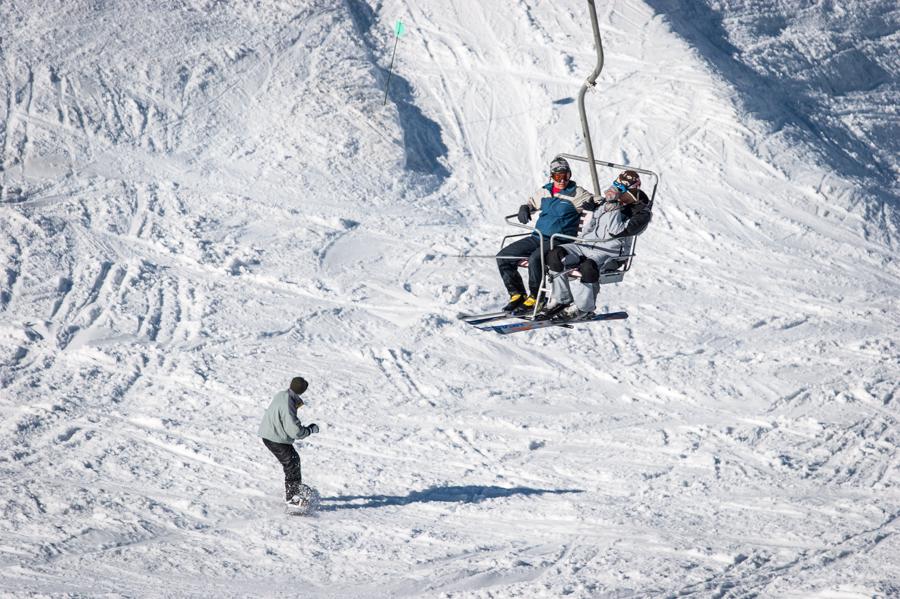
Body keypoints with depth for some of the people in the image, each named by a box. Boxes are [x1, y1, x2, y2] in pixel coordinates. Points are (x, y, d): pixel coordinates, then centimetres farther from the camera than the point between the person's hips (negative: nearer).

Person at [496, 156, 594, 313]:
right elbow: (532, 202, 32)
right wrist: (525, 208, 12)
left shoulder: (577, 193, -1)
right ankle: (517, 294, 7)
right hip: (537, 238, 7)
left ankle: (536, 299, -17)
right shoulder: (544, 192, 15)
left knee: (535, 259, -36)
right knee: (503, 258, -4)